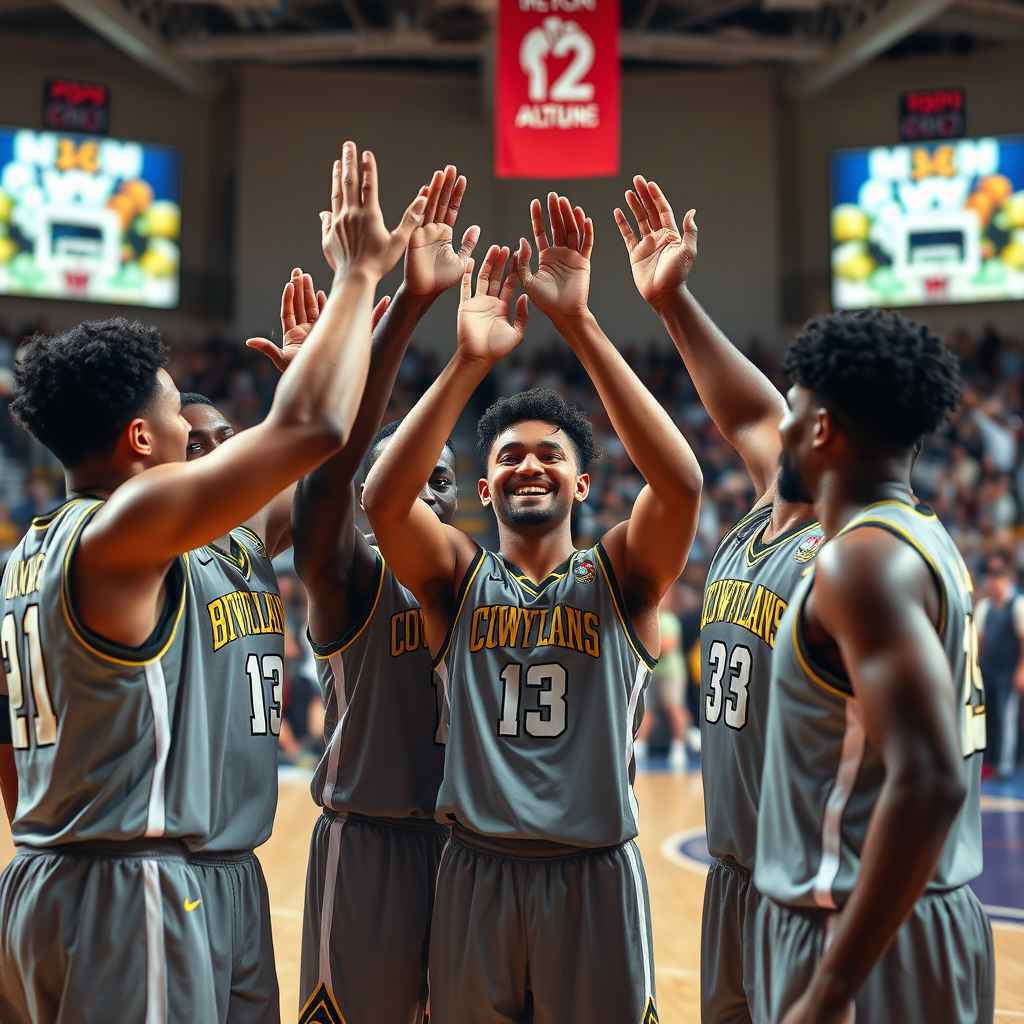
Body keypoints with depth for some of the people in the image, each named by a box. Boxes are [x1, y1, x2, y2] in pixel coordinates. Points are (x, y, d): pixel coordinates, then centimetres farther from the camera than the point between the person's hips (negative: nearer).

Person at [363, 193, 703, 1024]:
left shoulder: (620, 576, 0)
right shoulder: (458, 575, 3)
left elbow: (682, 484, -20)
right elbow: (382, 500, -17)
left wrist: (579, 325, -26)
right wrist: (470, 360, -26)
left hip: (596, 881, -1)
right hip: (476, 874, 1)